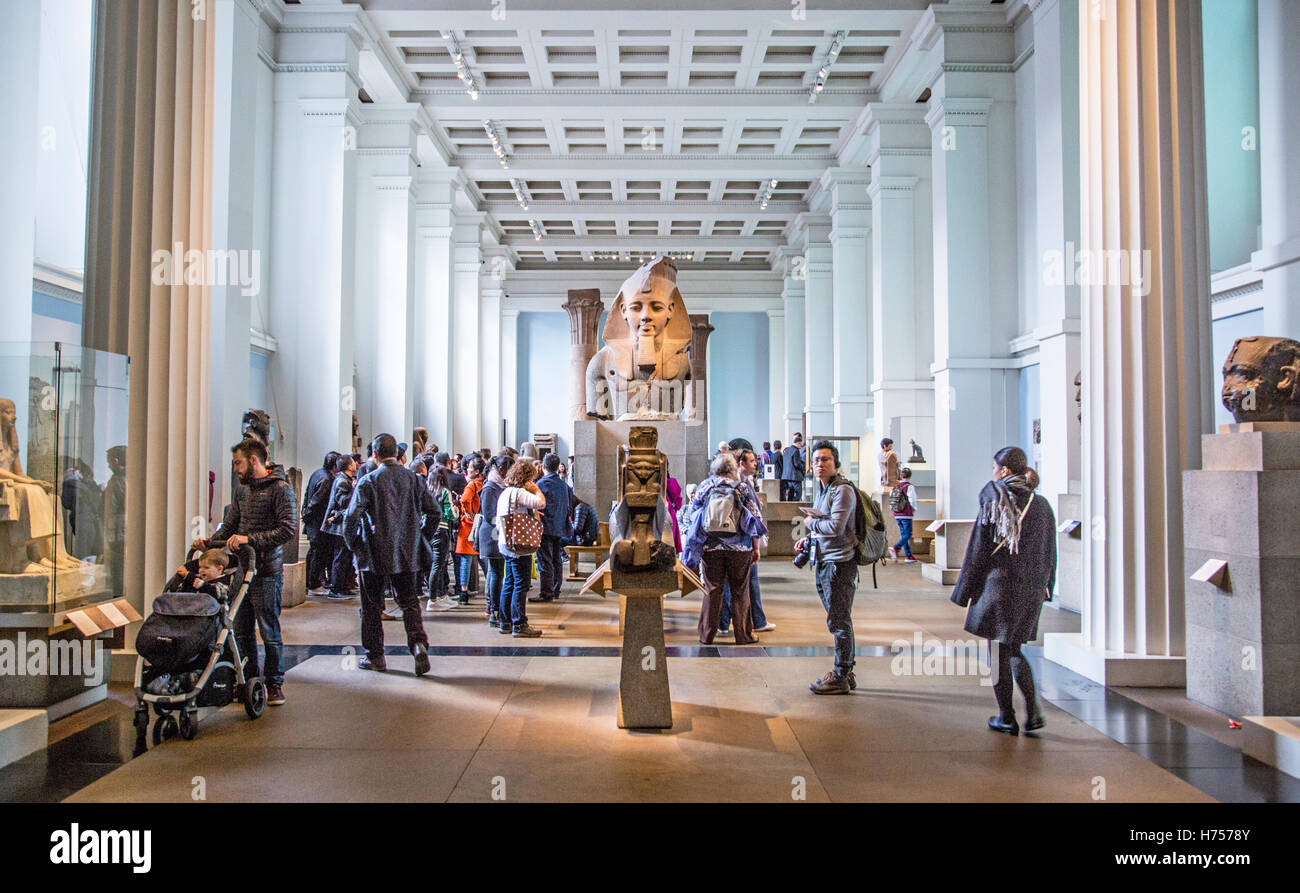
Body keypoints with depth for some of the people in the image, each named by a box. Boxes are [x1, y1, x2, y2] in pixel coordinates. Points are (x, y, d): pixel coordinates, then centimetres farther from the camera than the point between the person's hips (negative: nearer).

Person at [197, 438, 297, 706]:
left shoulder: (280, 489, -9)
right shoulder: (244, 491, 16)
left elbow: (288, 529, -19)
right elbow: (229, 525, 22)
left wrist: (250, 539, -23)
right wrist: (210, 541, 4)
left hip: (266, 573, -7)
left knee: (269, 631, 1)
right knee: (241, 631, 11)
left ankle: (274, 683, 14)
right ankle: (248, 681, 24)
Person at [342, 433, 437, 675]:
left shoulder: (368, 481, -9)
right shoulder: (413, 478, 3)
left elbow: (351, 516, -15)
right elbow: (434, 512, 4)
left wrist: (353, 544, 0)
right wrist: (420, 536, 16)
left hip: (375, 555, -3)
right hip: (407, 555, 3)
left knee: (372, 606, 10)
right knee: (409, 602, 10)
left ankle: (374, 656, 16)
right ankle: (418, 643, -11)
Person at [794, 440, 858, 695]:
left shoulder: (843, 490, -14)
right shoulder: (823, 490, 17)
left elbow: (836, 527, -23)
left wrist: (811, 522, -6)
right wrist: (809, 540, 11)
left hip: (839, 562, -10)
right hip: (824, 562, 10)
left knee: (839, 621, -4)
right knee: (838, 620, 15)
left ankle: (841, 678, 4)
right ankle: (846, 673, 24)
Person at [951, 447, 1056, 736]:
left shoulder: (994, 503, -11)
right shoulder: (1041, 505, 3)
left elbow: (977, 552, -9)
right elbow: (1050, 552, 11)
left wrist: (964, 591, 0)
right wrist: (1044, 588, 22)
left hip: (999, 587, -5)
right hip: (1032, 591, 5)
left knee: (999, 653, 7)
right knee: (1014, 650, 19)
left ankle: (1006, 718, 13)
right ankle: (1032, 711, 7)